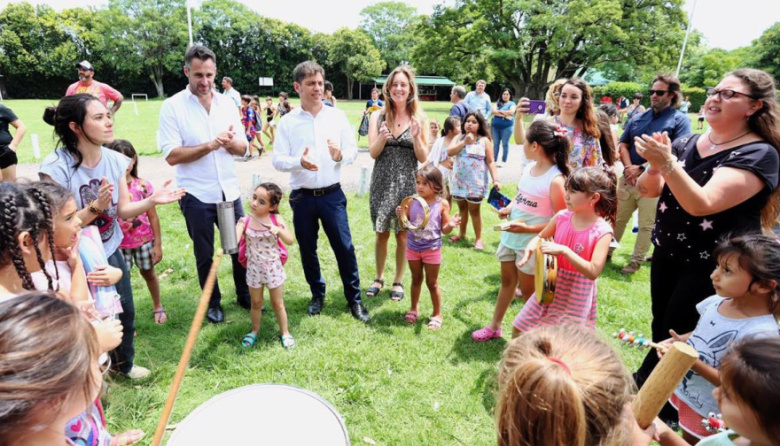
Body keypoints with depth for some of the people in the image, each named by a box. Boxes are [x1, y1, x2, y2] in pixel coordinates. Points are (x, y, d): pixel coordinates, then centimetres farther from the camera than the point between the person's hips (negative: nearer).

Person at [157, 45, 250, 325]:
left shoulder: (227, 103, 5)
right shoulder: (172, 106, -7)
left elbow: (243, 149, 4)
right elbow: (172, 155, -14)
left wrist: (230, 143, -18)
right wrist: (210, 145, -23)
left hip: (229, 192, 4)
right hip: (196, 196, -3)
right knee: (204, 254, 11)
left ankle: (244, 295, 33)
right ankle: (213, 303, 30)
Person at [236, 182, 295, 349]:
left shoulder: (276, 219, -12)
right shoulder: (245, 221, -12)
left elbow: (290, 241, -14)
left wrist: (279, 230, -32)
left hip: (273, 268, -1)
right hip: (254, 269, 1)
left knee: (278, 304, 13)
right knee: (256, 303, 18)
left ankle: (285, 332, 31)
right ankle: (254, 331, 40)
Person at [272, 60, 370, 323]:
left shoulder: (337, 116, 2)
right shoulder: (287, 122, -1)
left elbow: (353, 151, 2)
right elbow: (277, 160, -4)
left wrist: (340, 155, -20)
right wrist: (299, 162, -24)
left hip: (332, 195, 0)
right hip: (302, 197, 1)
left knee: (344, 247, 2)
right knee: (307, 249, 12)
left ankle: (354, 299, 18)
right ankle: (317, 294, 33)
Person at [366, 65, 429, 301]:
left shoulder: (418, 118, 0)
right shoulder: (378, 116, 1)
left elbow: (423, 158, -1)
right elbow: (373, 153, -4)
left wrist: (416, 137, -19)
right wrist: (382, 138, -23)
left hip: (407, 183, 0)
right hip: (382, 182, 1)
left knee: (402, 235, 8)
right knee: (381, 233, 11)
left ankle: (398, 281, 25)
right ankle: (379, 277, 30)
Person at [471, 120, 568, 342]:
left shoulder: (555, 180, -23)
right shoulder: (529, 167, 0)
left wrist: (528, 228, -25)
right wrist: (508, 208, -2)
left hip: (532, 243, -7)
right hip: (510, 235, 7)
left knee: (527, 290, 9)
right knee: (507, 281, 19)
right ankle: (494, 326, 35)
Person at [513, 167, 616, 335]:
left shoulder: (602, 231, -18)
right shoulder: (562, 217, -5)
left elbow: (593, 272, -24)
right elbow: (540, 237, 12)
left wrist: (564, 250, -32)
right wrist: (530, 249, -10)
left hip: (576, 298, -4)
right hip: (549, 289, 5)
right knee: (519, 332, 11)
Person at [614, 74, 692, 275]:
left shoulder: (680, 120, -3)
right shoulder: (637, 118, 13)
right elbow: (623, 145, 10)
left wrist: (641, 168, -16)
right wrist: (628, 167, -9)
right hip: (629, 177, 5)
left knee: (647, 225, 4)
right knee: (618, 219, 12)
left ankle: (636, 261, 16)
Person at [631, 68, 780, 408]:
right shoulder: (687, 143, 3)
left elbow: (701, 204, -29)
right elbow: (647, 190, 0)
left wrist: (668, 163, -38)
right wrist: (655, 165, -19)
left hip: (712, 266, -6)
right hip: (667, 253, 6)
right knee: (659, 329, 16)